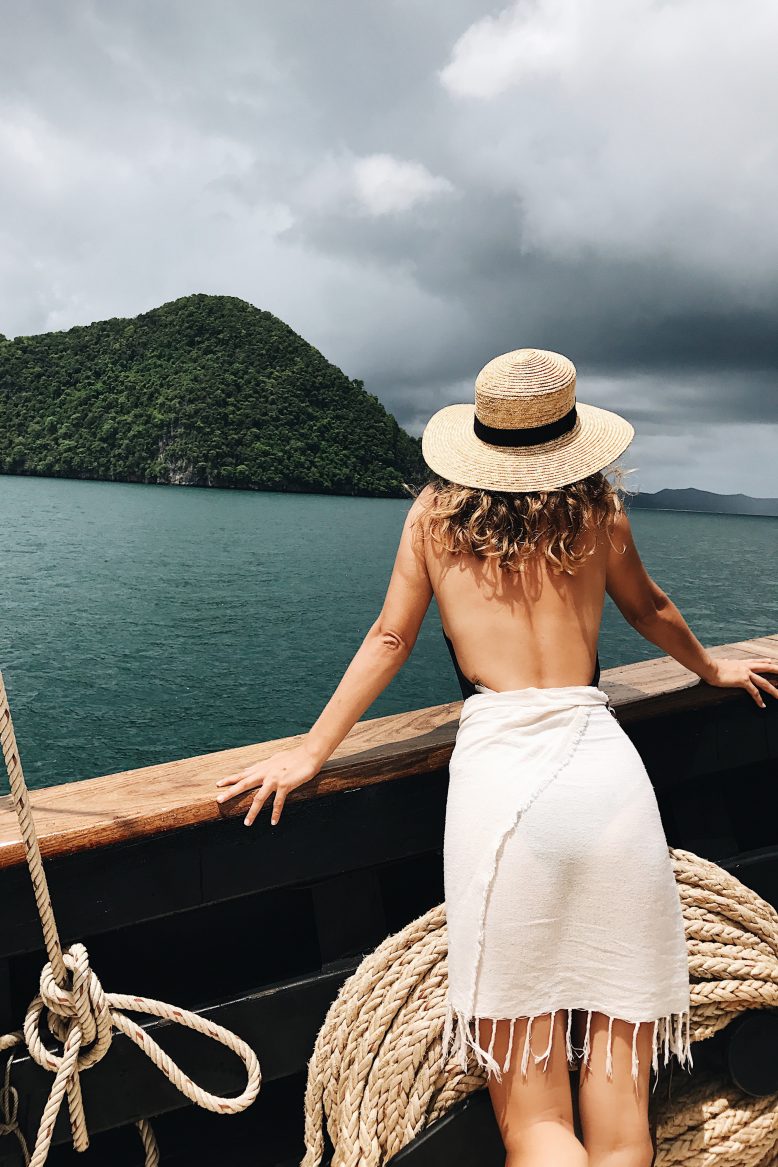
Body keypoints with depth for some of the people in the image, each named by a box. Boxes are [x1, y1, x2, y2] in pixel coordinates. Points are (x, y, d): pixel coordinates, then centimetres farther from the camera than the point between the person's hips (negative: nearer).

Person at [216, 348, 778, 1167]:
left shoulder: (436, 512, 13)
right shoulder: (597, 506, 15)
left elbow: (388, 640, 12)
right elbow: (649, 609, 30)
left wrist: (312, 752, 21)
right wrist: (711, 669, 50)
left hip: (500, 770, -2)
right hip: (607, 768, 2)